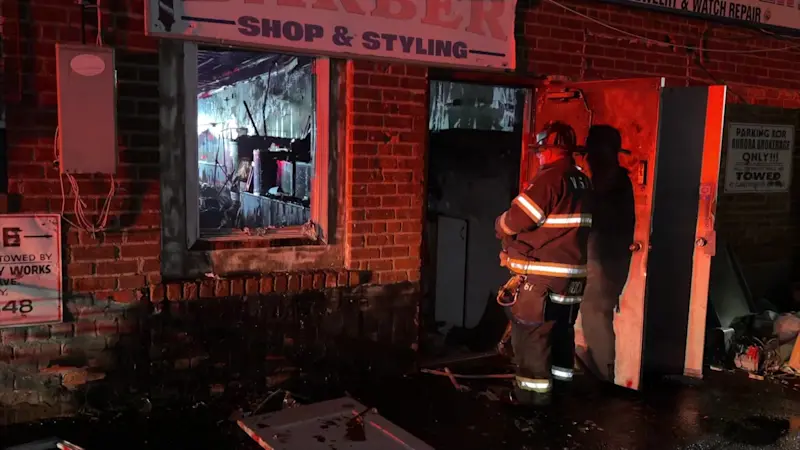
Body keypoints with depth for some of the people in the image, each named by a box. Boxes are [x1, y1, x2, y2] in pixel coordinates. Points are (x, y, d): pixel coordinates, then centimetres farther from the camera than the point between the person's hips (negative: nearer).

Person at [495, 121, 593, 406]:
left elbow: (513, 221, -17)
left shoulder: (549, 179, -17)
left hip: (542, 275, -9)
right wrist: (517, 241, 13)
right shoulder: (583, 182, 10)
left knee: (530, 334, 2)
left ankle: (533, 392, 9)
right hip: (572, 274, 9)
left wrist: (501, 228, 6)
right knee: (561, 331, 18)